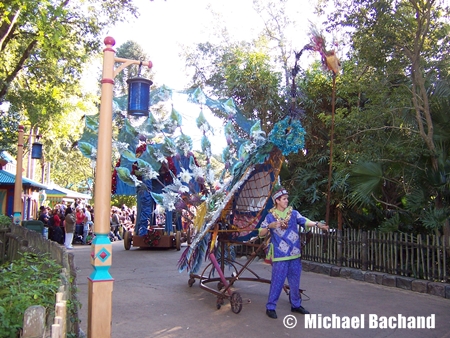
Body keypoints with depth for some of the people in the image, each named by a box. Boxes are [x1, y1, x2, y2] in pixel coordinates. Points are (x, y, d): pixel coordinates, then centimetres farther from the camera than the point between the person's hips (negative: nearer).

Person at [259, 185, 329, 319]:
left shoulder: (293, 213, 4)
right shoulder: (270, 216, -3)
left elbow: (304, 221, -13)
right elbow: (261, 234, -3)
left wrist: (317, 224, -32)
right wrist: (270, 226, -21)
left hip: (294, 254, 4)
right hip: (280, 255, -4)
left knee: (295, 281, 14)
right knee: (277, 282, 0)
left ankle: (296, 305, 31)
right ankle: (270, 307, 12)